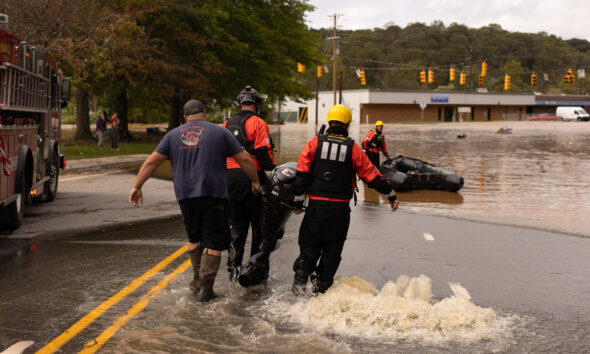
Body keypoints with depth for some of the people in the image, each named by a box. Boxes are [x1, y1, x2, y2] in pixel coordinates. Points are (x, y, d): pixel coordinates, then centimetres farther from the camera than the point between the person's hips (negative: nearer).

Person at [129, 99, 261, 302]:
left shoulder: (173, 135, 13)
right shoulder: (219, 132, 7)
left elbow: (152, 161, 8)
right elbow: (244, 159, 6)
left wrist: (137, 186, 12)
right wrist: (255, 182, 18)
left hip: (185, 195, 3)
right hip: (213, 194, -3)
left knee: (194, 238, 20)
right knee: (213, 242, 2)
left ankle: (198, 281, 24)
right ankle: (205, 289, -2)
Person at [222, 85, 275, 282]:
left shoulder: (226, 125, 13)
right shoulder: (257, 123, -5)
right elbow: (264, 154, -13)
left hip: (229, 179, 5)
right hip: (252, 177, -5)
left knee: (237, 225, 13)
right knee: (259, 225, 5)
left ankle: (233, 267, 8)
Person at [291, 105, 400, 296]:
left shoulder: (314, 143, 0)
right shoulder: (353, 148, -2)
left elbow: (301, 174, -2)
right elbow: (372, 175, 2)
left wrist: (298, 200, 5)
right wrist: (391, 195, 12)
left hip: (316, 205, 1)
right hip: (340, 208, 0)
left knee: (309, 245, 13)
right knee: (332, 250, 11)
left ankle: (300, 279, -5)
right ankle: (321, 289, 14)